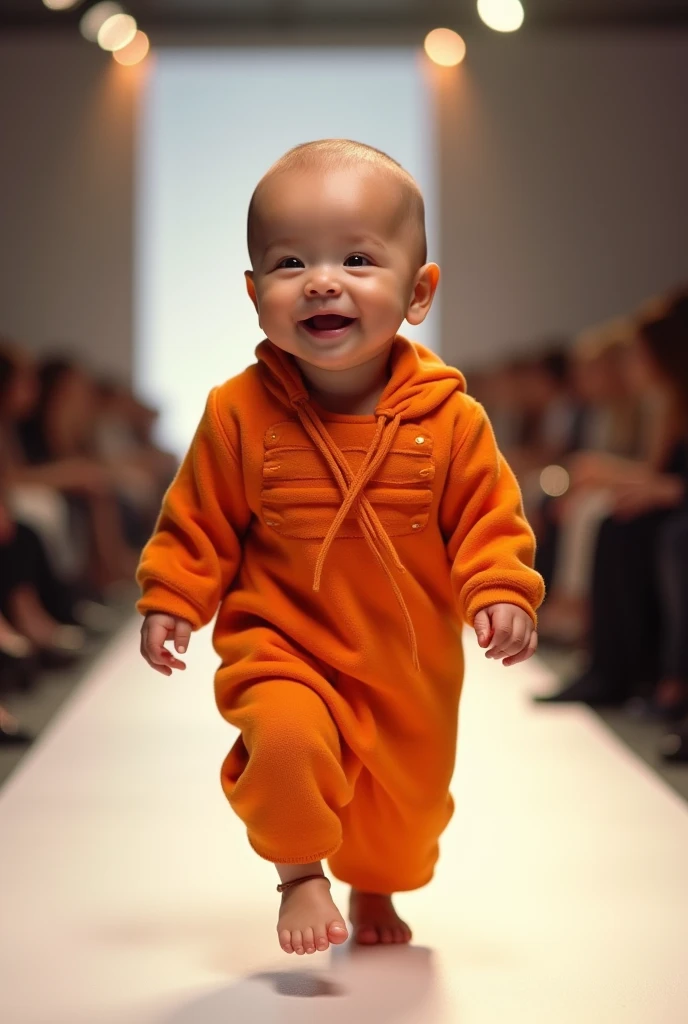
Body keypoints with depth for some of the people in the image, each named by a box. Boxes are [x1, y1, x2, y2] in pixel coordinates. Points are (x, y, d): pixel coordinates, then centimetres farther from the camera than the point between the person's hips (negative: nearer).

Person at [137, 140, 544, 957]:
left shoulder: (450, 420, -12)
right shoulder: (240, 414, -13)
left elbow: (488, 520, -5)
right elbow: (198, 522, -1)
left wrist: (501, 594, -20)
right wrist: (169, 600, -8)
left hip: (413, 665, 2)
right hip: (281, 646, -2)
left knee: (409, 795, 19)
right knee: (287, 737, -31)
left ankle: (374, 890, 53)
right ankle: (299, 874, -3)